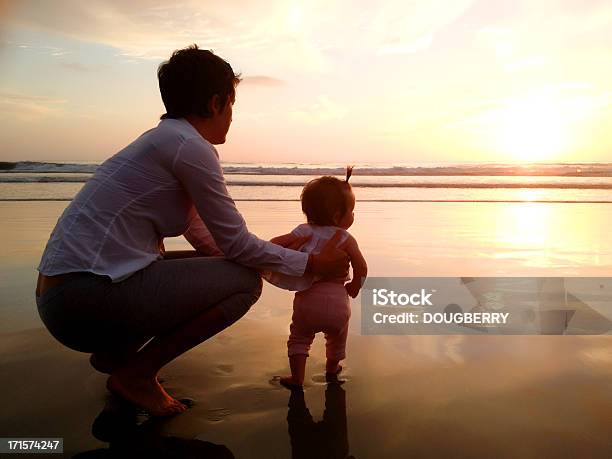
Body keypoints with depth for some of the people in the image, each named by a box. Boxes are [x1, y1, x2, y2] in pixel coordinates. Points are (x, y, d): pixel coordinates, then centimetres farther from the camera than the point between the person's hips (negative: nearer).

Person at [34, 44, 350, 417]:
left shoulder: (164, 140, 16)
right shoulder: (191, 146, -13)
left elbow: (209, 241, 20)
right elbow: (237, 245, -12)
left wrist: (282, 249, 23)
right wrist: (312, 264, 0)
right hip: (86, 296, -10)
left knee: (210, 267, 20)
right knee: (245, 282, -9)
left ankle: (115, 350, 18)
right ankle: (136, 372, 0)